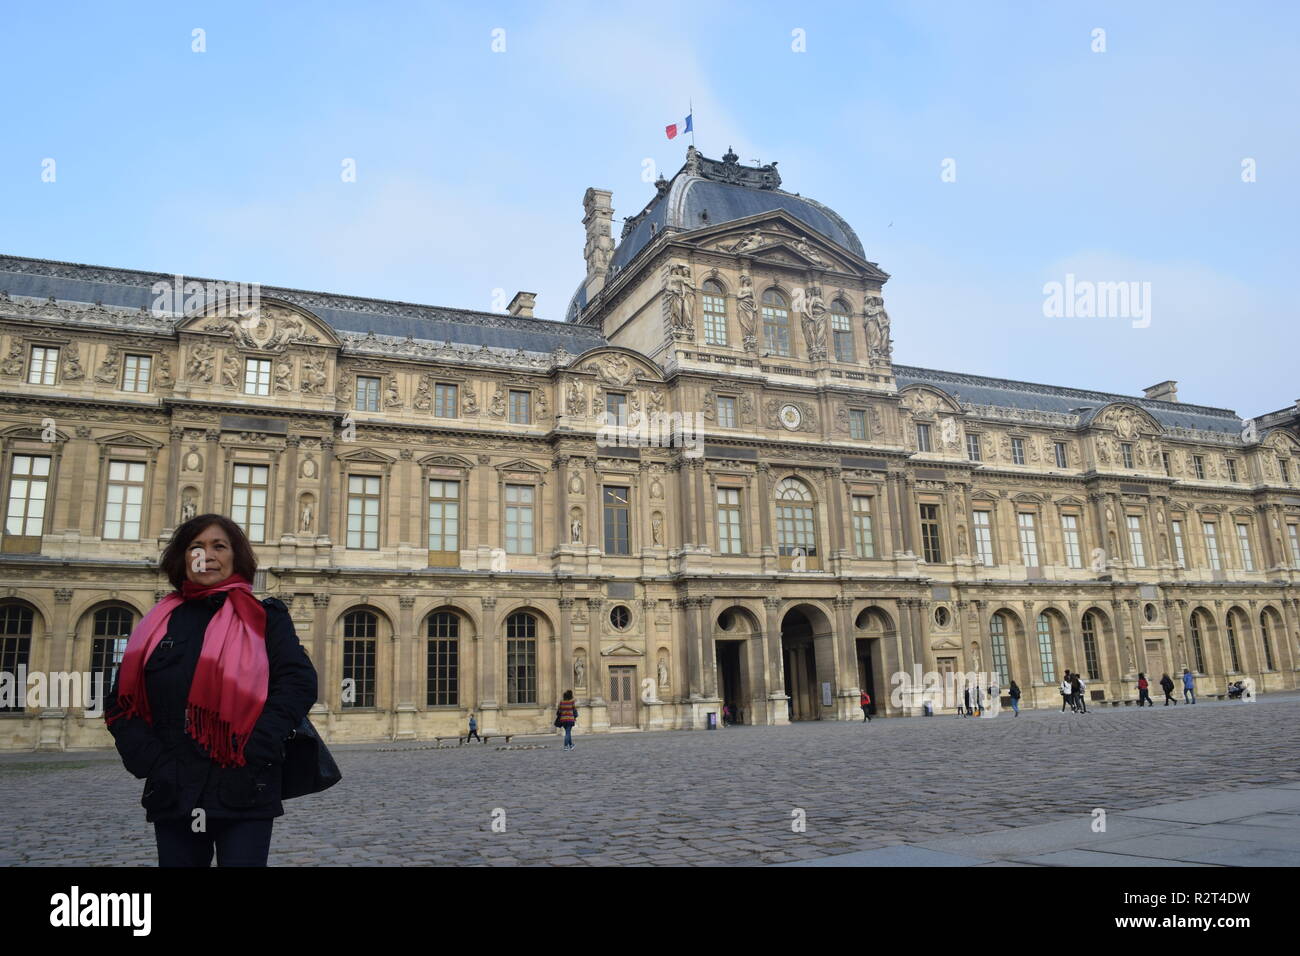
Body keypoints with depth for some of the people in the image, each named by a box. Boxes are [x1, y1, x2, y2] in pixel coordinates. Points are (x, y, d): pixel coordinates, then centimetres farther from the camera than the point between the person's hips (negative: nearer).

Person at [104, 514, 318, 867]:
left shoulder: (265, 617, 3)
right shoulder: (159, 624, 12)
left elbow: (298, 683, -7)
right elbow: (122, 703, 10)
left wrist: (252, 754, -16)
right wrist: (152, 763, -5)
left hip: (244, 794, -3)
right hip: (173, 794, 3)